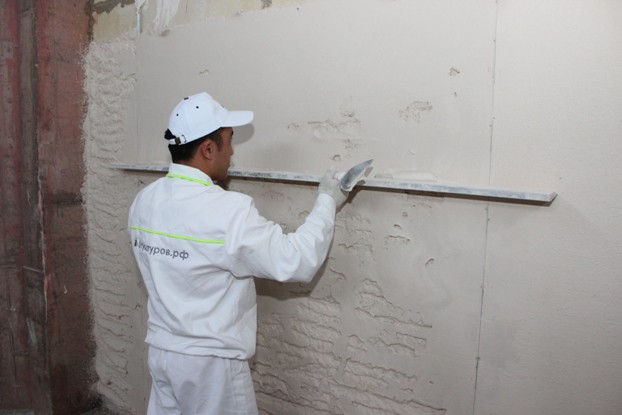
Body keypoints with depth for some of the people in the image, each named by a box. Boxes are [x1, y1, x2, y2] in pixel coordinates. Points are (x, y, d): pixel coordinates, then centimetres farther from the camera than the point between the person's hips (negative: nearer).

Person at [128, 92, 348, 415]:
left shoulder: (143, 201, -3)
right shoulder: (227, 211, -27)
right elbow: (297, 263, -23)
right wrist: (326, 202, -11)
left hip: (161, 349, 7)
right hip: (209, 361, -7)